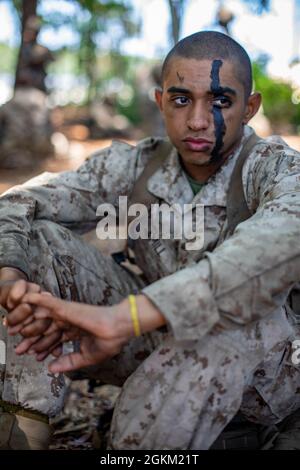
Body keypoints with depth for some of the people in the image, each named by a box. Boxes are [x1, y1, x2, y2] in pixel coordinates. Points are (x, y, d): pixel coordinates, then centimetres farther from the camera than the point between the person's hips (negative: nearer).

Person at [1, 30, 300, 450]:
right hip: (159, 344, 4)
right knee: (37, 238, -12)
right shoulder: (136, 167, -7)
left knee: (235, 303, -40)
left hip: (259, 365, -3)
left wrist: (123, 317, -53)